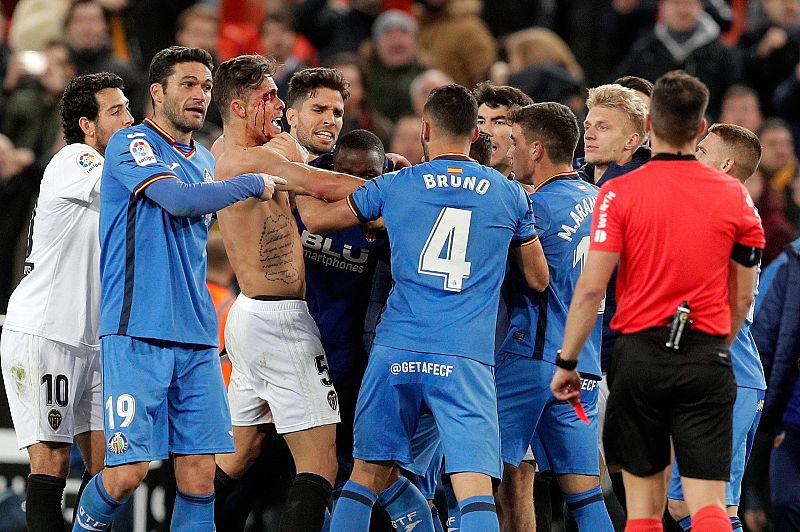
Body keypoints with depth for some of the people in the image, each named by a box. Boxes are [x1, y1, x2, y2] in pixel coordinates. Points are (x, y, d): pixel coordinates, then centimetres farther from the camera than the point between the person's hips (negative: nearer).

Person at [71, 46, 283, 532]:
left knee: (200, 472, -1)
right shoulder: (131, 144, -4)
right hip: (137, 333, -7)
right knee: (129, 471, -11)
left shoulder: (205, 160, 19)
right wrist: (254, 184, -9)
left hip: (197, 339, 7)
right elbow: (180, 200, -19)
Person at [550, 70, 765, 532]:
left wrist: (567, 362, 1)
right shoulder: (734, 195, 3)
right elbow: (743, 297, 8)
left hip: (641, 355, -1)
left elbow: (591, 289, -8)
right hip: (708, 362, 1)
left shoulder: (620, 193, -4)